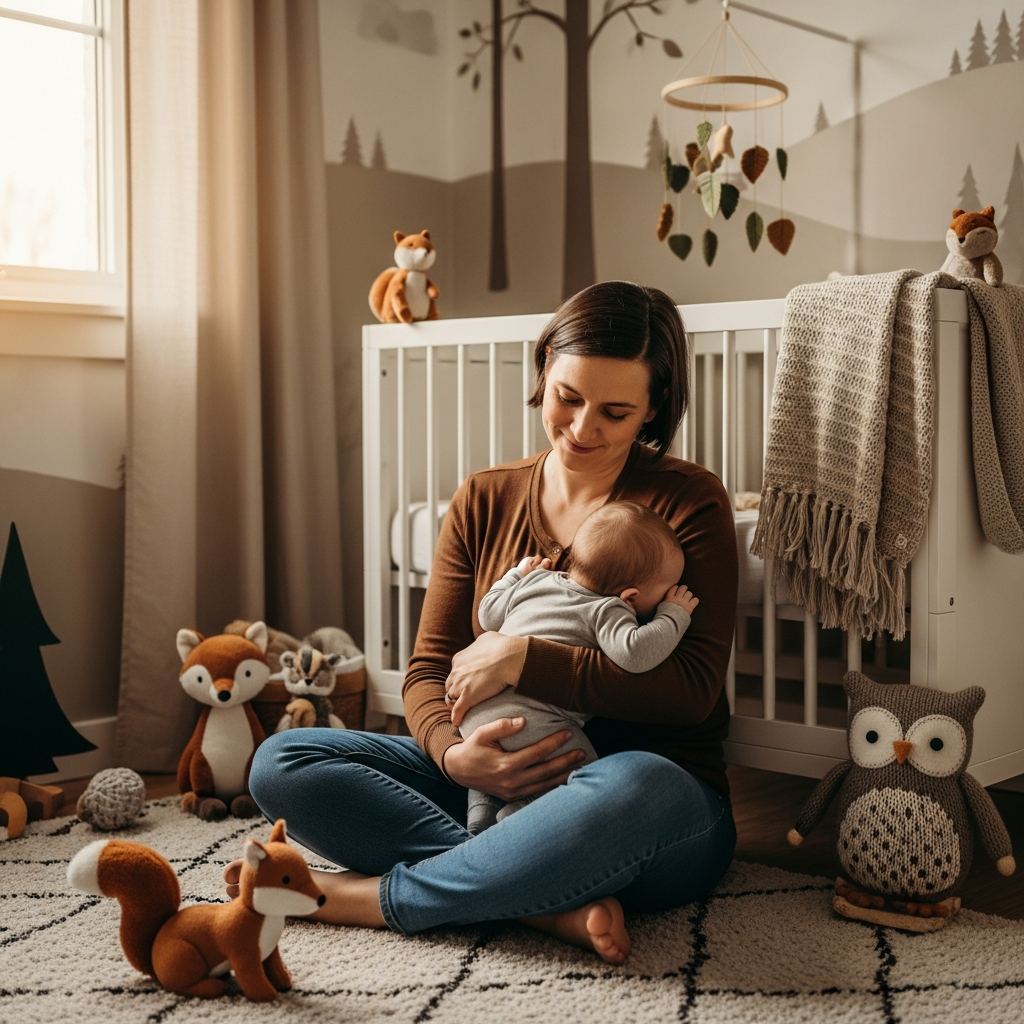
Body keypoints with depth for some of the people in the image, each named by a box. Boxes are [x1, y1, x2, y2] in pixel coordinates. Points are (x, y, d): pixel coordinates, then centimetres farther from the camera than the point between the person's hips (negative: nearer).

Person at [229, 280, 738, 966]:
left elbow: (692, 689, -13)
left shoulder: (689, 501, -3)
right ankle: (551, 903, -28)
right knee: (282, 763, -13)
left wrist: (525, 660, -19)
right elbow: (428, 671, 6)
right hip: (500, 785, 5)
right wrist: (454, 754, -17)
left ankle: (362, 896, -23)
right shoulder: (483, 501, 8)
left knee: (632, 787, -43)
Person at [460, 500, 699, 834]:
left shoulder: (537, 580, 16)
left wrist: (518, 574, 41)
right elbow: (634, 653, -23)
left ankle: (482, 807, 12)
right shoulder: (607, 611, -6)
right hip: (529, 725, -8)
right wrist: (675, 615, -7)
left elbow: (488, 614, 26)